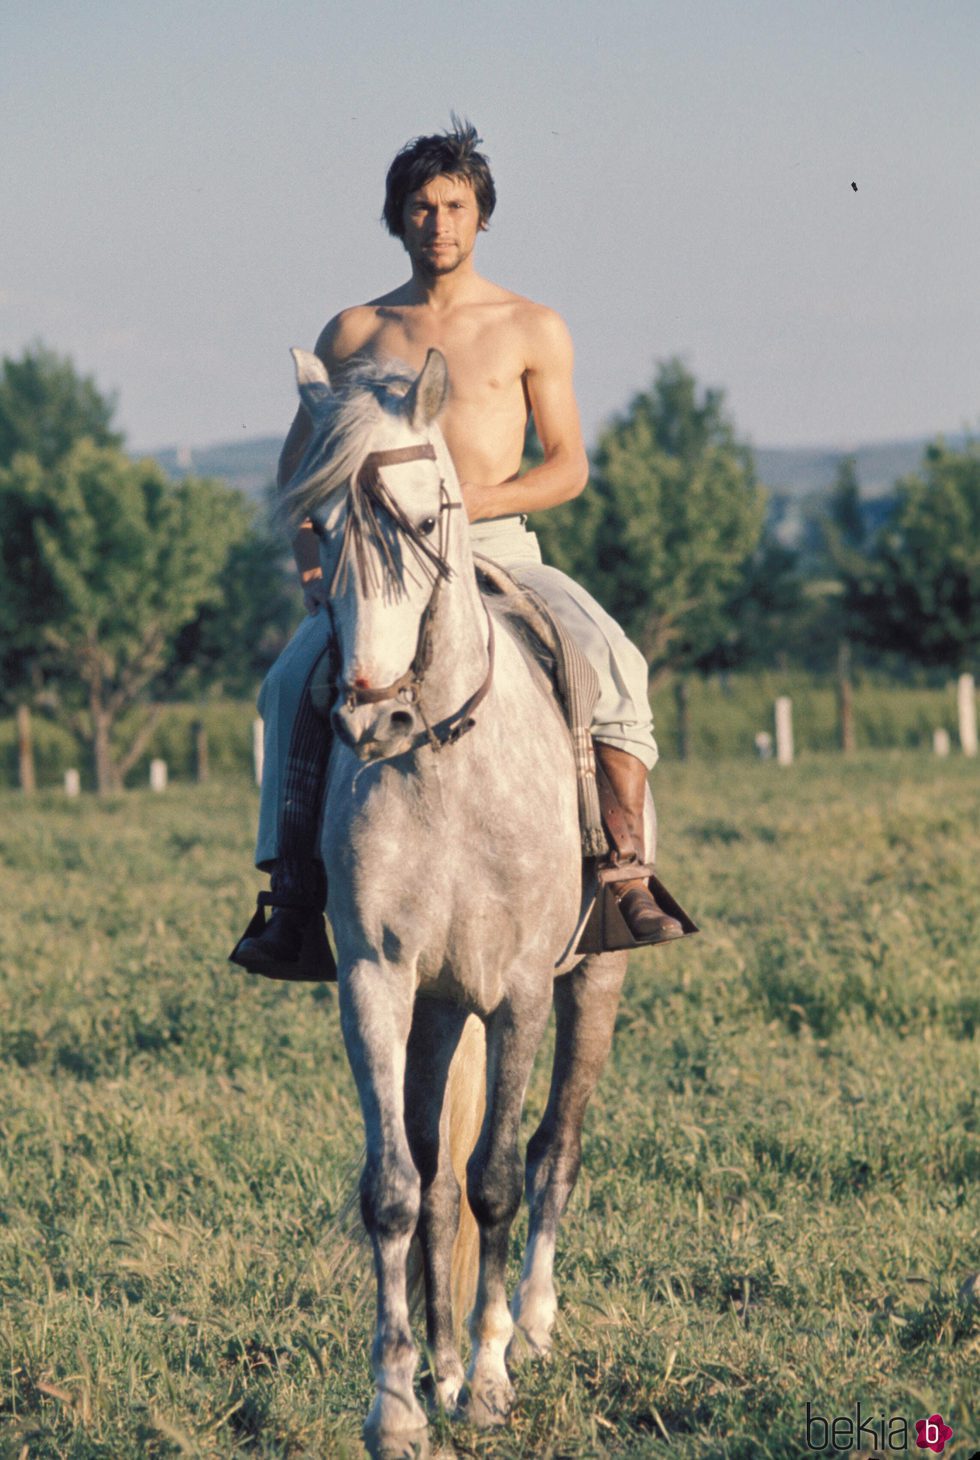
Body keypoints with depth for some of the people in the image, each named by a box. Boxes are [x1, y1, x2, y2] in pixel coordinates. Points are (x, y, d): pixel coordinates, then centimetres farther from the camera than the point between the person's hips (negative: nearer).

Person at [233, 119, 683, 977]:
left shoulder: (533, 330, 9)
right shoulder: (354, 333, 13)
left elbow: (568, 467, 5)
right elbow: (300, 454, 16)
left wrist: (470, 500, -13)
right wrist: (310, 536, -4)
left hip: (501, 550, -1)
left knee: (611, 662, -27)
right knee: (294, 680, -26)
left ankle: (629, 877, -24)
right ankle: (293, 895, -24)